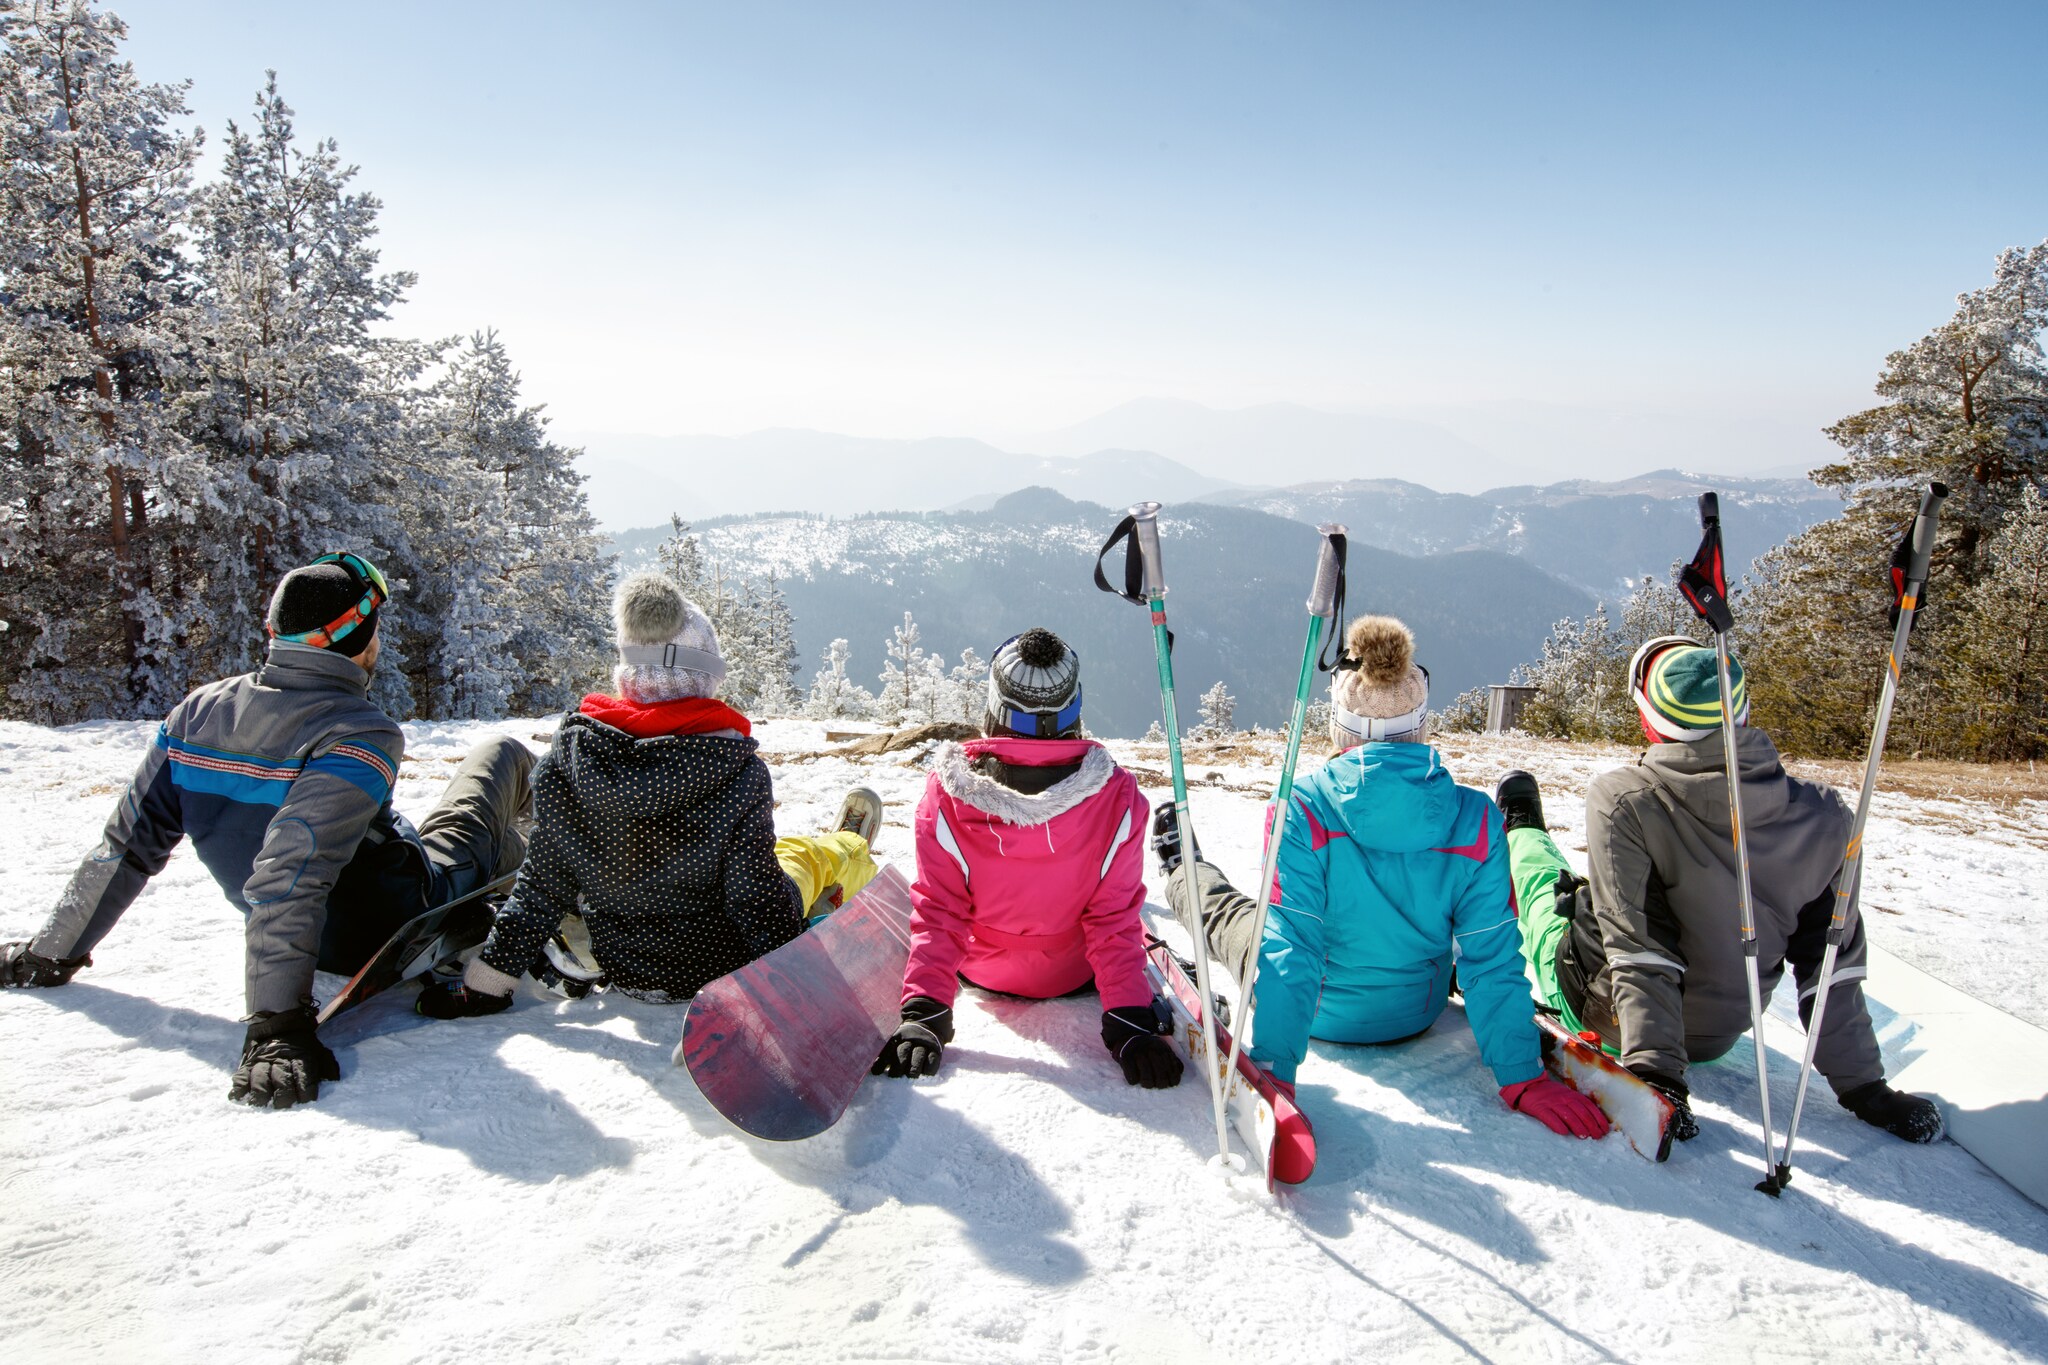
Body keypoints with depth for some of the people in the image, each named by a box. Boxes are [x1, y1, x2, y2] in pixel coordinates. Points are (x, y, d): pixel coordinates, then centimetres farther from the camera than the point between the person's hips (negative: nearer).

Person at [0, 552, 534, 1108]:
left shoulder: (198, 712, -10)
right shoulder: (362, 737, -30)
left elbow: (128, 845, -4)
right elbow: (292, 875, -40)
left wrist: (52, 953, 8)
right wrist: (277, 1024, -41)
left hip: (331, 947, 6)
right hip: (409, 927, -6)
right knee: (504, 754, 14)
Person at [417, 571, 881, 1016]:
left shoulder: (569, 752, -17)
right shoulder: (738, 767, -28)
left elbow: (543, 883, -11)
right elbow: (757, 893, -22)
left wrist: (485, 985, 0)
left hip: (618, 966, 4)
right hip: (719, 967, -3)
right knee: (817, 853, 25)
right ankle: (850, 852, 60)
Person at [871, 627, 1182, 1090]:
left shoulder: (949, 791, -31)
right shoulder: (1116, 797, -30)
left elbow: (936, 911, -26)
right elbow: (1114, 920, -25)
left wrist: (922, 1013, -20)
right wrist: (1130, 1023, -18)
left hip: (979, 970, 1)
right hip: (1074, 978, -1)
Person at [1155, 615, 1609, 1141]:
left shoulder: (1303, 808, -29)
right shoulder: (1476, 820, -22)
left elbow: (1288, 948, -29)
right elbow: (1493, 959, -19)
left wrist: (1273, 1069, -24)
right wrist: (1522, 1078, -10)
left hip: (1319, 1011, -1)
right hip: (1416, 1014, 2)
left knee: (1226, 907, 28)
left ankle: (1182, 874, 60)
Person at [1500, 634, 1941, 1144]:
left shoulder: (1622, 800, -31)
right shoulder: (1822, 818, -19)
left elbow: (1639, 952, -30)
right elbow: (1834, 963, -13)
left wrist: (1655, 1074, -26)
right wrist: (1863, 1086, -3)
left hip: (1602, 1020, -2)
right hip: (1718, 1037, 3)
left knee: (1547, 877, 25)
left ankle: (1521, 831, 56)